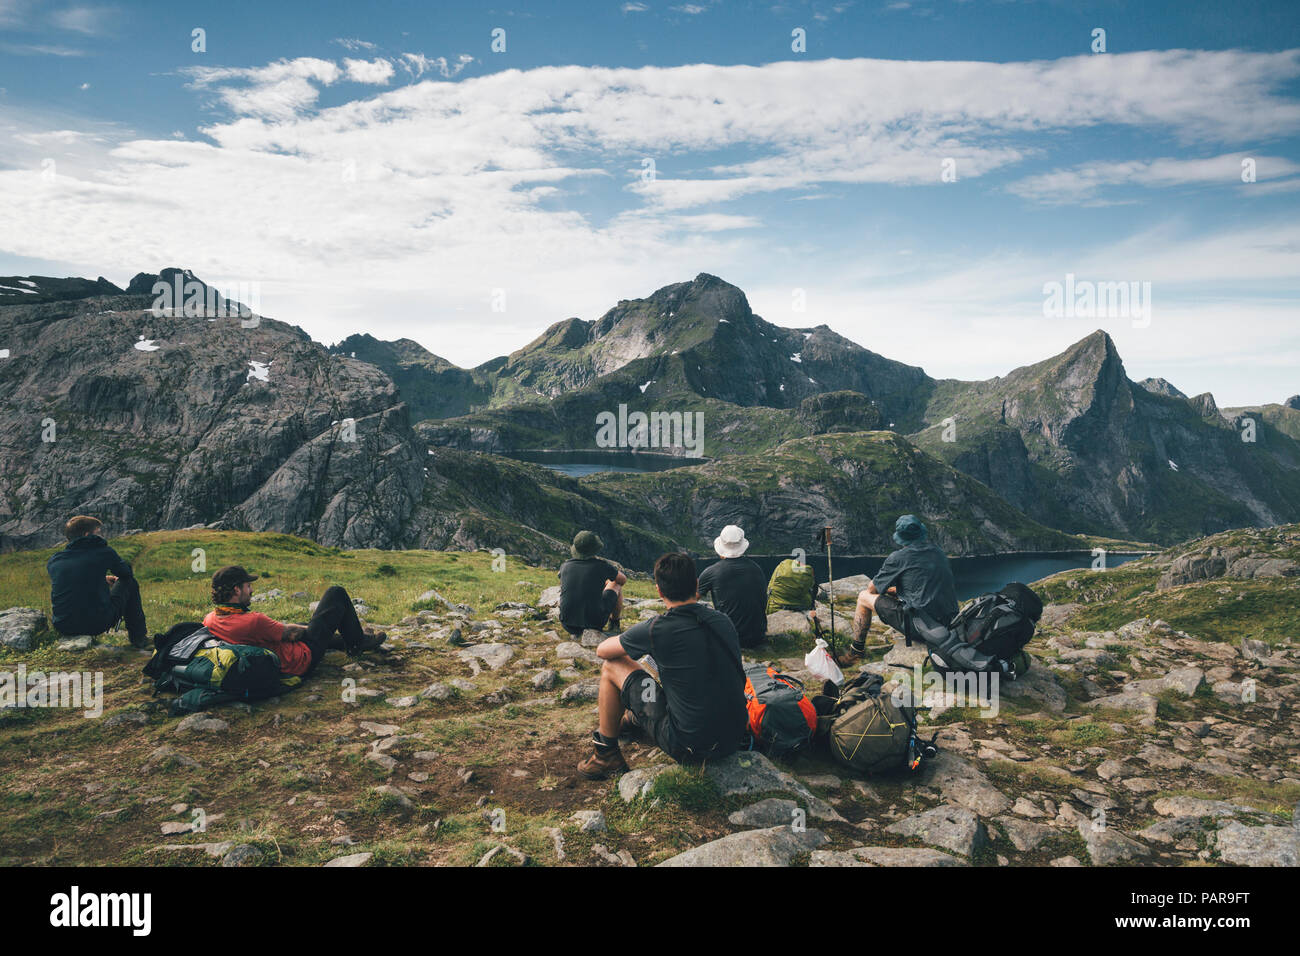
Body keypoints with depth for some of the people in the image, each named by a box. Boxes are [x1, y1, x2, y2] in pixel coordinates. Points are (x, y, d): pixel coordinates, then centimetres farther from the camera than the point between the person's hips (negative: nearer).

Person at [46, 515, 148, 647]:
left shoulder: (53, 560, 5)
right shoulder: (104, 552, -6)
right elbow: (126, 572, 13)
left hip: (62, 628, 5)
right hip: (97, 625, -5)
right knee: (130, 582, 20)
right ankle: (138, 637, 27)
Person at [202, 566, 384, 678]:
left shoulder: (210, 620, -12)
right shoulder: (254, 622, -37)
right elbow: (290, 634, -20)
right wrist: (304, 629, 3)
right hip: (303, 659, -8)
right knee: (336, 594, 4)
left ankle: (346, 640, 59)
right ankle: (358, 642, 26)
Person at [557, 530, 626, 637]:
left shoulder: (565, 566, -1)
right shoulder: (601, 565, -10)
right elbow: (623, 580, 10)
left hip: (568, 626, 2)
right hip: (595, 623, -2)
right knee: (616, 584, 19)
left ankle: (576, 632, 23)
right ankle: (614, 624, 33)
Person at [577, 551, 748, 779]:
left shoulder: (657, 630, -17)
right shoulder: (723, 620, 0)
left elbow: (602, 650, 1)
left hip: (690, 747, -6)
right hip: (734, 740, 6)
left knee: (612, 666, 5)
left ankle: (606, 755, 19)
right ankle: (632, 720, 55)